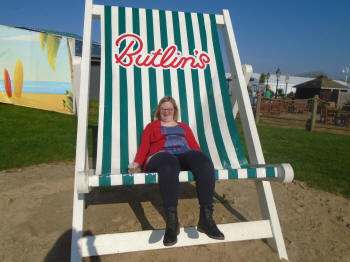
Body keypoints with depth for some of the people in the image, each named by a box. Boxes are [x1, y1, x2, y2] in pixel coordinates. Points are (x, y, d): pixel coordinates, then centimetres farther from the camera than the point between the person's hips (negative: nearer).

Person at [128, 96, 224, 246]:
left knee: (204, 163, -34)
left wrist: (202, 161, 3)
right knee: (170, 164, -42)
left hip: (185, 155, 3)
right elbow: (144, 147, 16)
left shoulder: (183, 127, 34)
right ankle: (171, 223, -42)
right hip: (161, 156, -2)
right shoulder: (152, 127, 29)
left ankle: (206, 218, -36)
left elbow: (195, 146, 22)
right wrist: (137, 163, -3)